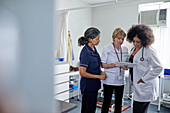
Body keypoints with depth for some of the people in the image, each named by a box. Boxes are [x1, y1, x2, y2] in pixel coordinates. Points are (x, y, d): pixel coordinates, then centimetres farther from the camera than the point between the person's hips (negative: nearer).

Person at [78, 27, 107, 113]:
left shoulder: (94, 48, 4)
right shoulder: (85, 52, -22)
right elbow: (82, 73, -24)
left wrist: (101, 72, 2)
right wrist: (99, 76, -16)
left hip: (94, 85, 9)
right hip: (88, 86, -8)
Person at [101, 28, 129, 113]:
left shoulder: (125, 49, 7)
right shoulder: (107, 48, -8)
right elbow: (103, 65, -11)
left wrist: (126, 66, -6)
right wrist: (116, 65, -21)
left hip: (120, 80, 5)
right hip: (109, 80, -4)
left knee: (119, 103, 15)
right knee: (107, 102, 6)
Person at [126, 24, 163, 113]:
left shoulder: (149, 51, -15)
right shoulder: (133, 49, 10)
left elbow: (158, 68, -15)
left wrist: (144, 79, -14)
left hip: (145, 87, -8)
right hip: (137, 86, 8)